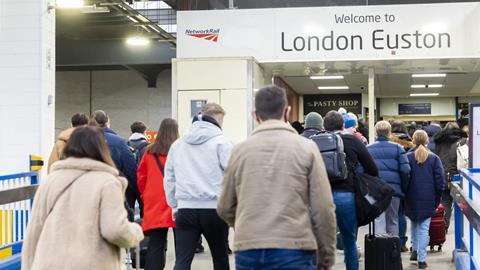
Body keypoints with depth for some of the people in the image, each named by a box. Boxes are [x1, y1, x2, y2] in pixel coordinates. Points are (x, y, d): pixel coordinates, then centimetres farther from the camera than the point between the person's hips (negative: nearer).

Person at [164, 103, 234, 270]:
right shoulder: (222, 143, -6)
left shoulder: (177, 144, 10)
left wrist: (174, 205, 21)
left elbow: (169, 178, 14)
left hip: (185, 210, 3)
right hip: (214, 209, -3)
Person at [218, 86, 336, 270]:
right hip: (294, 250, -3)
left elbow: (225, 209, 14)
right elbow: (323, 209, -2)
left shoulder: (240, 150, 7)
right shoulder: (306, 148, 0)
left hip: (247, 251, 3)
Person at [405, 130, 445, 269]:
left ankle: (415, 250, 22)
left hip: (412, 198, 1)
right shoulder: (434, 158, -2)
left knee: (414, 223, 23)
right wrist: (437, 197, 9)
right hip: (428, 199, -1)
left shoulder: (407, 157, -4)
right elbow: (440, 181, -3)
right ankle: (421, 259, -1)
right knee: (424, 227, 1)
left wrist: (404, 194, 7)